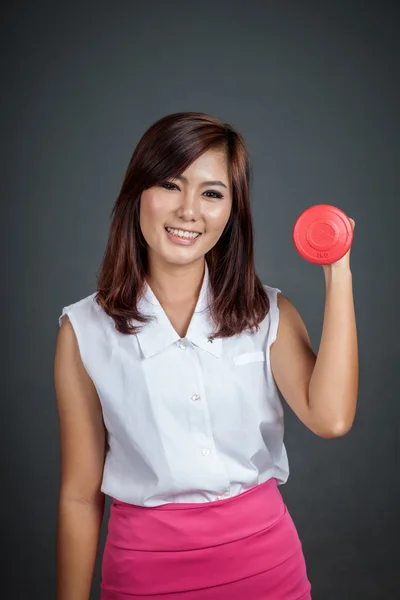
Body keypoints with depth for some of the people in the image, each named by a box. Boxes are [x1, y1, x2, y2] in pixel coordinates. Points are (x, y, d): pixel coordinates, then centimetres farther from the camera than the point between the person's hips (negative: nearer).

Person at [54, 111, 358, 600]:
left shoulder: (269, 313, -2)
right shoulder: (84, 329, -7)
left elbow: (330, 419, -19)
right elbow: (80, 495, -3)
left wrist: (338, 272, -15)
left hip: (266, 559, 2)